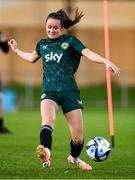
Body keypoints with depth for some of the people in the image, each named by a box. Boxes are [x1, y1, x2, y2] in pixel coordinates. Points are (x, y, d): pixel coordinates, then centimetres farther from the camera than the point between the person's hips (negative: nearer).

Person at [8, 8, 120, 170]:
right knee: (48, 120, -33)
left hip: (69, 90, -1)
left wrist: (106, 61, -24)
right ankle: (45, 153, -58)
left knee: (78, 137, -2)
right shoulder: (42, 44, 17)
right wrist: (16, 50, 45)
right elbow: (32, 58, 39)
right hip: (49, 91, 1)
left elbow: (88, 53, -9)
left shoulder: (70, 40, 5)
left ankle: (74, 158, 31)